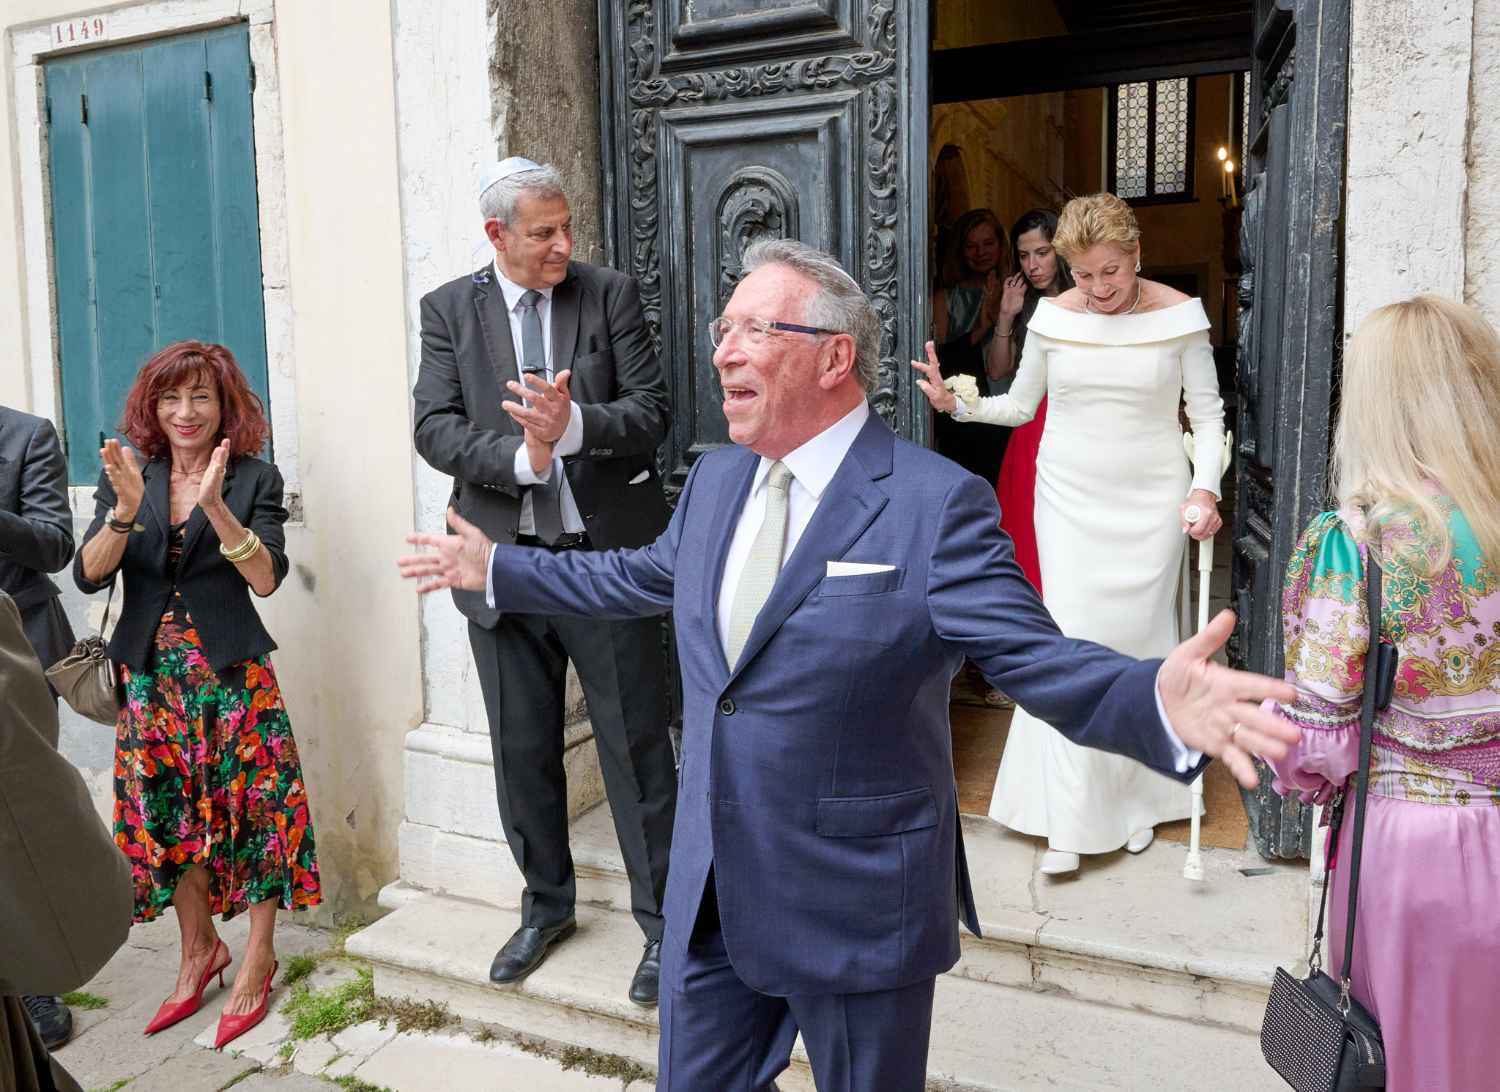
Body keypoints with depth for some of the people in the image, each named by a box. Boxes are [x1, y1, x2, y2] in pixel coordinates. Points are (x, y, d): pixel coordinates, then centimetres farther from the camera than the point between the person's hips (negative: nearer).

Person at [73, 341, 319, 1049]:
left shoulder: (254, 479, -3)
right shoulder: (126, 475, 4)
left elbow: (266, 578, -14)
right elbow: (88, 575, -5)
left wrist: (216, 506, -27)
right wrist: (126, 510, -23)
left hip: (233, 673, -3)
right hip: (150, 675, 3)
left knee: (251, 807, 1)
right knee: (166, 815, 11)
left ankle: (257, 961, 17)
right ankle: (199, 951, 30)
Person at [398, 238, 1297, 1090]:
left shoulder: (936, 503, -18)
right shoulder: (716, 479, 4)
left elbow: (1040, 659, -20)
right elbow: (649, 574, 20)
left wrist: (1157, 701, -42)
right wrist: (500, 570, 26)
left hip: (860, 905, -6)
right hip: (710, 893, 6)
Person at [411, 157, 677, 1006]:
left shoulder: (613, 296, 0)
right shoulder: (449, 309, 4)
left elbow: (652, 410, -8)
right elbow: (435, 429, -5)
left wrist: (575, 425, -27)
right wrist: (522, 457, -22)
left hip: (606, 557, -2)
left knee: (638, 747, 4)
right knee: (523, 751, 15)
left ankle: (662, 920, 21)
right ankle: (547, 905, 36)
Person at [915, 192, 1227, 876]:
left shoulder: (1178, 315, -3)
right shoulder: (1054, 318, 1)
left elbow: (1207, 414, 1)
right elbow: (1020, 405, 12)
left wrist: (1204, 488, -14)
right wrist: (957, 404, -5)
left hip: (1150, 499, 0)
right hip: (1071, 496, 1)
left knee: (1141, 639, 4)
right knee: (1073, 640, -5)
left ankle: (1136, 797, 23)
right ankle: (1071, 821, 1)